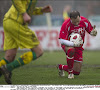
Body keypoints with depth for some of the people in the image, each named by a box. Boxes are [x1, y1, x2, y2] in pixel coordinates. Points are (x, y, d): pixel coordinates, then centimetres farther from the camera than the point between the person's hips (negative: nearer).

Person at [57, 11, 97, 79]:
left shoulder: (85, 21, -15)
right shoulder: (66, 25, -25)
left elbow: (91, 31, -1)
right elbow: (62, 41, -26)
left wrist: (93, 32, -26)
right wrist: (74, 44, -40)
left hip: (78, 46, 4)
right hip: (68, 44, -4)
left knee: (77, 72, 0)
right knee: (71, 50, -43)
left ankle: (61, 67, 31)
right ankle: (70, 72, -23)